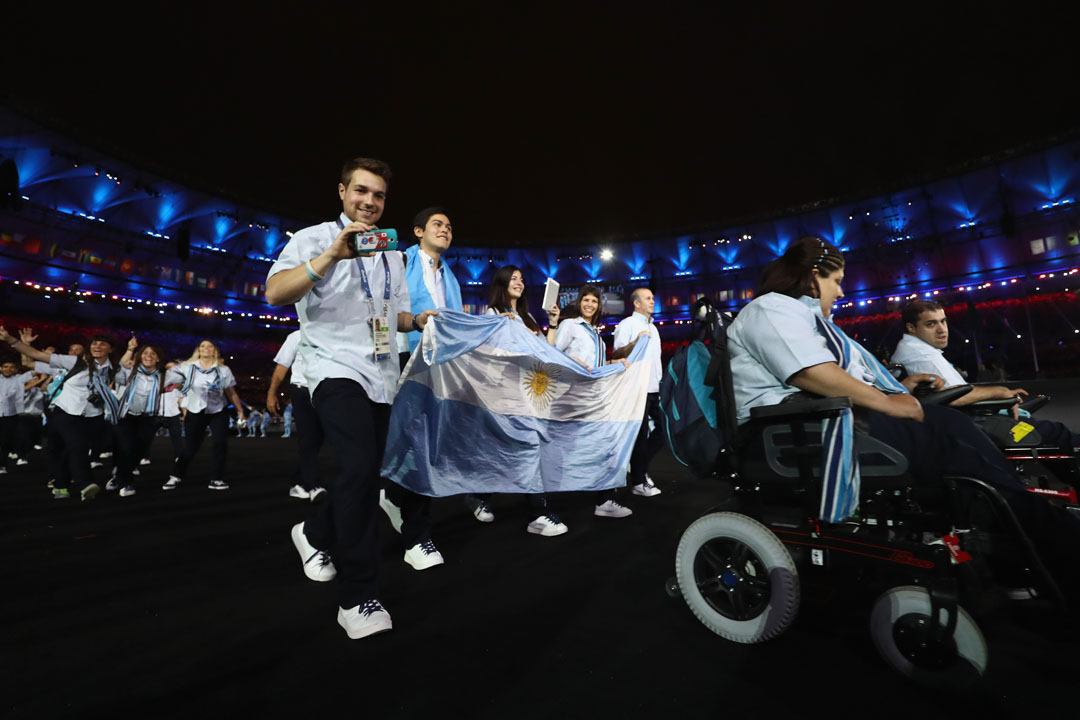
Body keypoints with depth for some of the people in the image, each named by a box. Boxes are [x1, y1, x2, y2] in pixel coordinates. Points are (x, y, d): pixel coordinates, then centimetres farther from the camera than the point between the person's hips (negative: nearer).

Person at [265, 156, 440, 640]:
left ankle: (315, 533, 42)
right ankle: (358, 598, -12)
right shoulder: (314, 239, 0)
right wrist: (331, 256, -29)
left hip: (383, 377, 7)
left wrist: (420, 320, 3)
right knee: (360, 468, -23)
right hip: (337, 369, -6)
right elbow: (274, 294, -17)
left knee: (364, 474, 13)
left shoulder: (391, 254, 18)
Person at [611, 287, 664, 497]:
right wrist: (635, 342, -29)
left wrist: (661, 382, 18)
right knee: (640, 434, -3)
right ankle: (638, 482, 8)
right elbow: (616, 354, -15)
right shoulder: (627, 324, -4)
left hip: (655, 388, 8)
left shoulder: (652, 327, 21)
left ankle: (640, 468, 25)